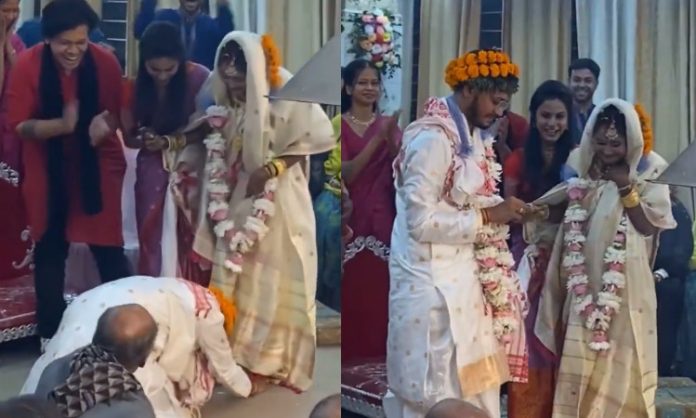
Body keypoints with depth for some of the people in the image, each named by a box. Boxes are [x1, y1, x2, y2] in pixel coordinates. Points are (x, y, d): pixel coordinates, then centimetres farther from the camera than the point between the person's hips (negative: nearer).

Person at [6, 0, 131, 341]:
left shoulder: (105, 62, -13)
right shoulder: (27, 64, -15)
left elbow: (116, 113, -2)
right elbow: (19, 125, -14)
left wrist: (104, 125, -26)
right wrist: (62, 125, -32)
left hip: (97, 165, 0)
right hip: (47, 169, 1)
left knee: (108, 247, -2)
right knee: (49, 248, 13)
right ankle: (50, 332, 28)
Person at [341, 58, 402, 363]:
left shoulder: (388, 124, 11)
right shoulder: (340, 125, -1)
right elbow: (346, 173, -12)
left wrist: (391, 138, -19)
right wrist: (377, 139, -20)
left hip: (381, 217, 3)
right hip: (350, 218, -3)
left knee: (380, 286, 3)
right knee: (351, 288, -4)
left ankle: (379, 355, 14)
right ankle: (349, 356, 7)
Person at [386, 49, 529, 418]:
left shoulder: (471, 136, 9)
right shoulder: (432, 139, -19)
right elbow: (421, 221, -21)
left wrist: (506, 211, -1)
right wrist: (489, 215, -17)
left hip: (464, 277, 9)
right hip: (434, 285, -9)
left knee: (474, 387, 14)